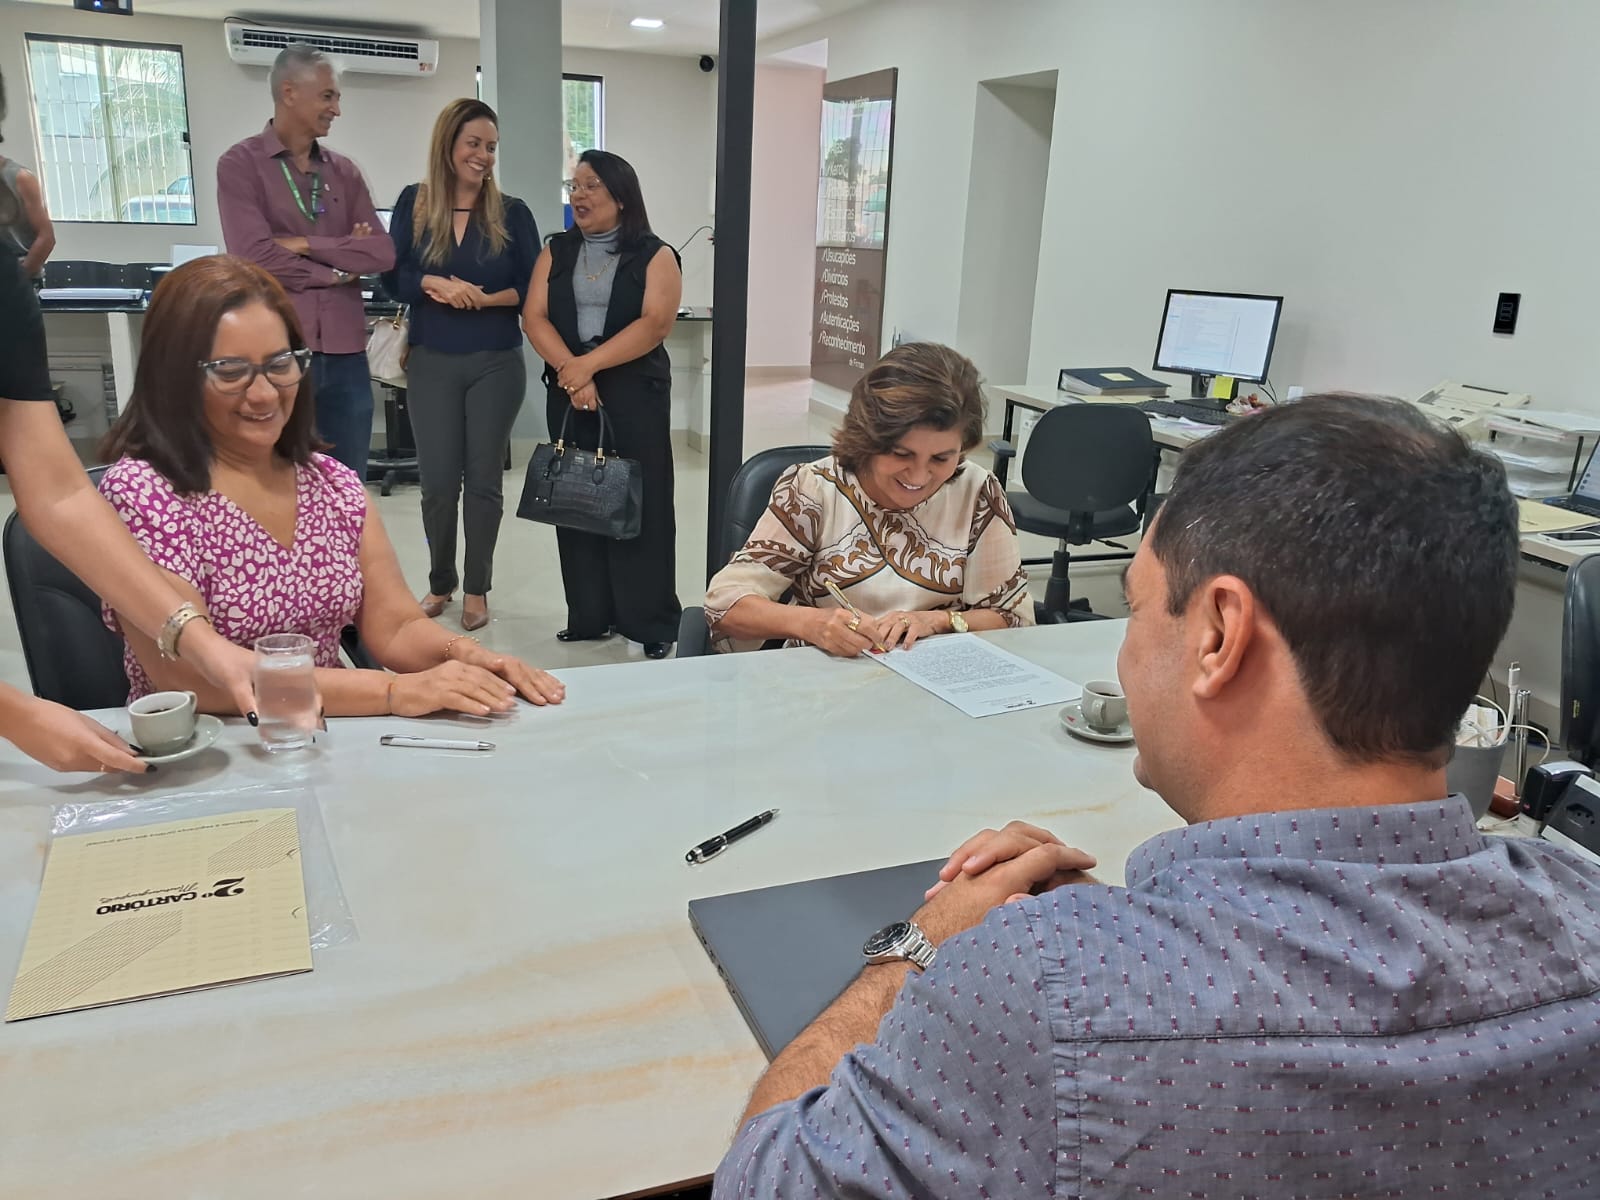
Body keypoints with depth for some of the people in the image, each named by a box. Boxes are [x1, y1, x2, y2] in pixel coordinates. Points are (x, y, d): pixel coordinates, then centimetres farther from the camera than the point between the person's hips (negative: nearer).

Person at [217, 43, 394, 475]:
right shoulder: (240, 164, 0)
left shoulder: (344, 171, 14)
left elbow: (381, 252, 2)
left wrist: (306, 245, -8)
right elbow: (255, 257, -12)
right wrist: (337, 270, -3)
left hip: (345, 351, 4)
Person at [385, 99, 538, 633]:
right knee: (437, 481, 3)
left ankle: (477, 589, 17)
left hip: (496, 363, 0)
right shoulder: (414, 203, 4)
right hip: (432, 363, 1)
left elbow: (530, 289, -2)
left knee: (483, 478, 5)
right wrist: (435, 284, -20)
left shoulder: (511, 212, 2)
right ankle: (440, 583, 23)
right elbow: (395, 277, -1)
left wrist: (482, 298, -18)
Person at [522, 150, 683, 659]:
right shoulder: (556, 251, 12)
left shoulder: (655, 256, 1)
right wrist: (570, 370, -15)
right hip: (568, 392, 4)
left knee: (640, 504, -4)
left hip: (635, 395, -4)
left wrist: (589, 365, -18)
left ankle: (653, 623, 2)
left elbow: (654, 324, -12)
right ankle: (589, 617, 14)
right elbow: (534, 317, 2)